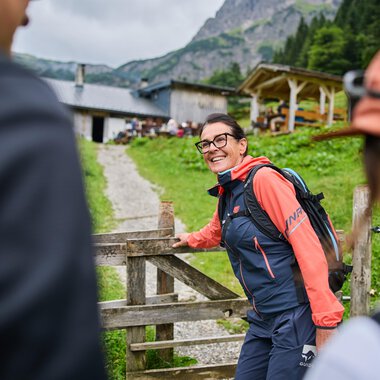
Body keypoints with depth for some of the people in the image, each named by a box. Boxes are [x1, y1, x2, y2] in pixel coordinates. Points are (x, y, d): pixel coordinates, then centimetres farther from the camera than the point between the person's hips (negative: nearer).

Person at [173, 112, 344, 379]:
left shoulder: (264, 178, -15)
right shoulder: (227, 192, 11)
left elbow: (308, 246, -20)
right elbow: (216, 232, 34)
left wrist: (326, 318, -22)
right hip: (263, 318, 8)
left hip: (295, 317, -8)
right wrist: (192, 239, 52)